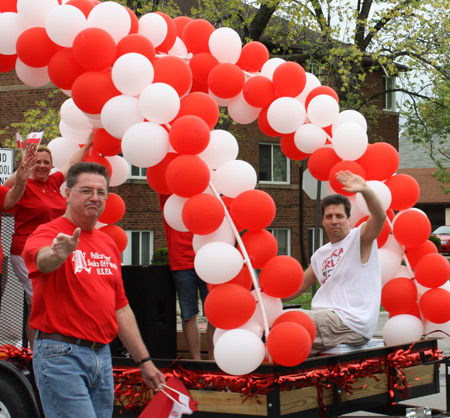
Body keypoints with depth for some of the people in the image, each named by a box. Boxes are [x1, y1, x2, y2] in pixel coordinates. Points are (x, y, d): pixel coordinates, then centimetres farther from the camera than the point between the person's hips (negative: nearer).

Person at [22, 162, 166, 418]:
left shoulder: (109, 244, 16)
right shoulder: (49, 233, -6)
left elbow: (121, 308, 20)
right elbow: (42, 260, -31)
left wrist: (144, 361, 18)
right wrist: (58, 254, -55)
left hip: (102, 355, 7)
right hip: (61, 355, -7)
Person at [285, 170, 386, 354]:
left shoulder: (359, 238, 0)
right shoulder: (320, 255, 23)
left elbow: (379, 216, -22)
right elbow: (298, 288, 30)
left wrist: (365, 190, -40)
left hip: (352, 324, -8)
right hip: (328, 318, 8)